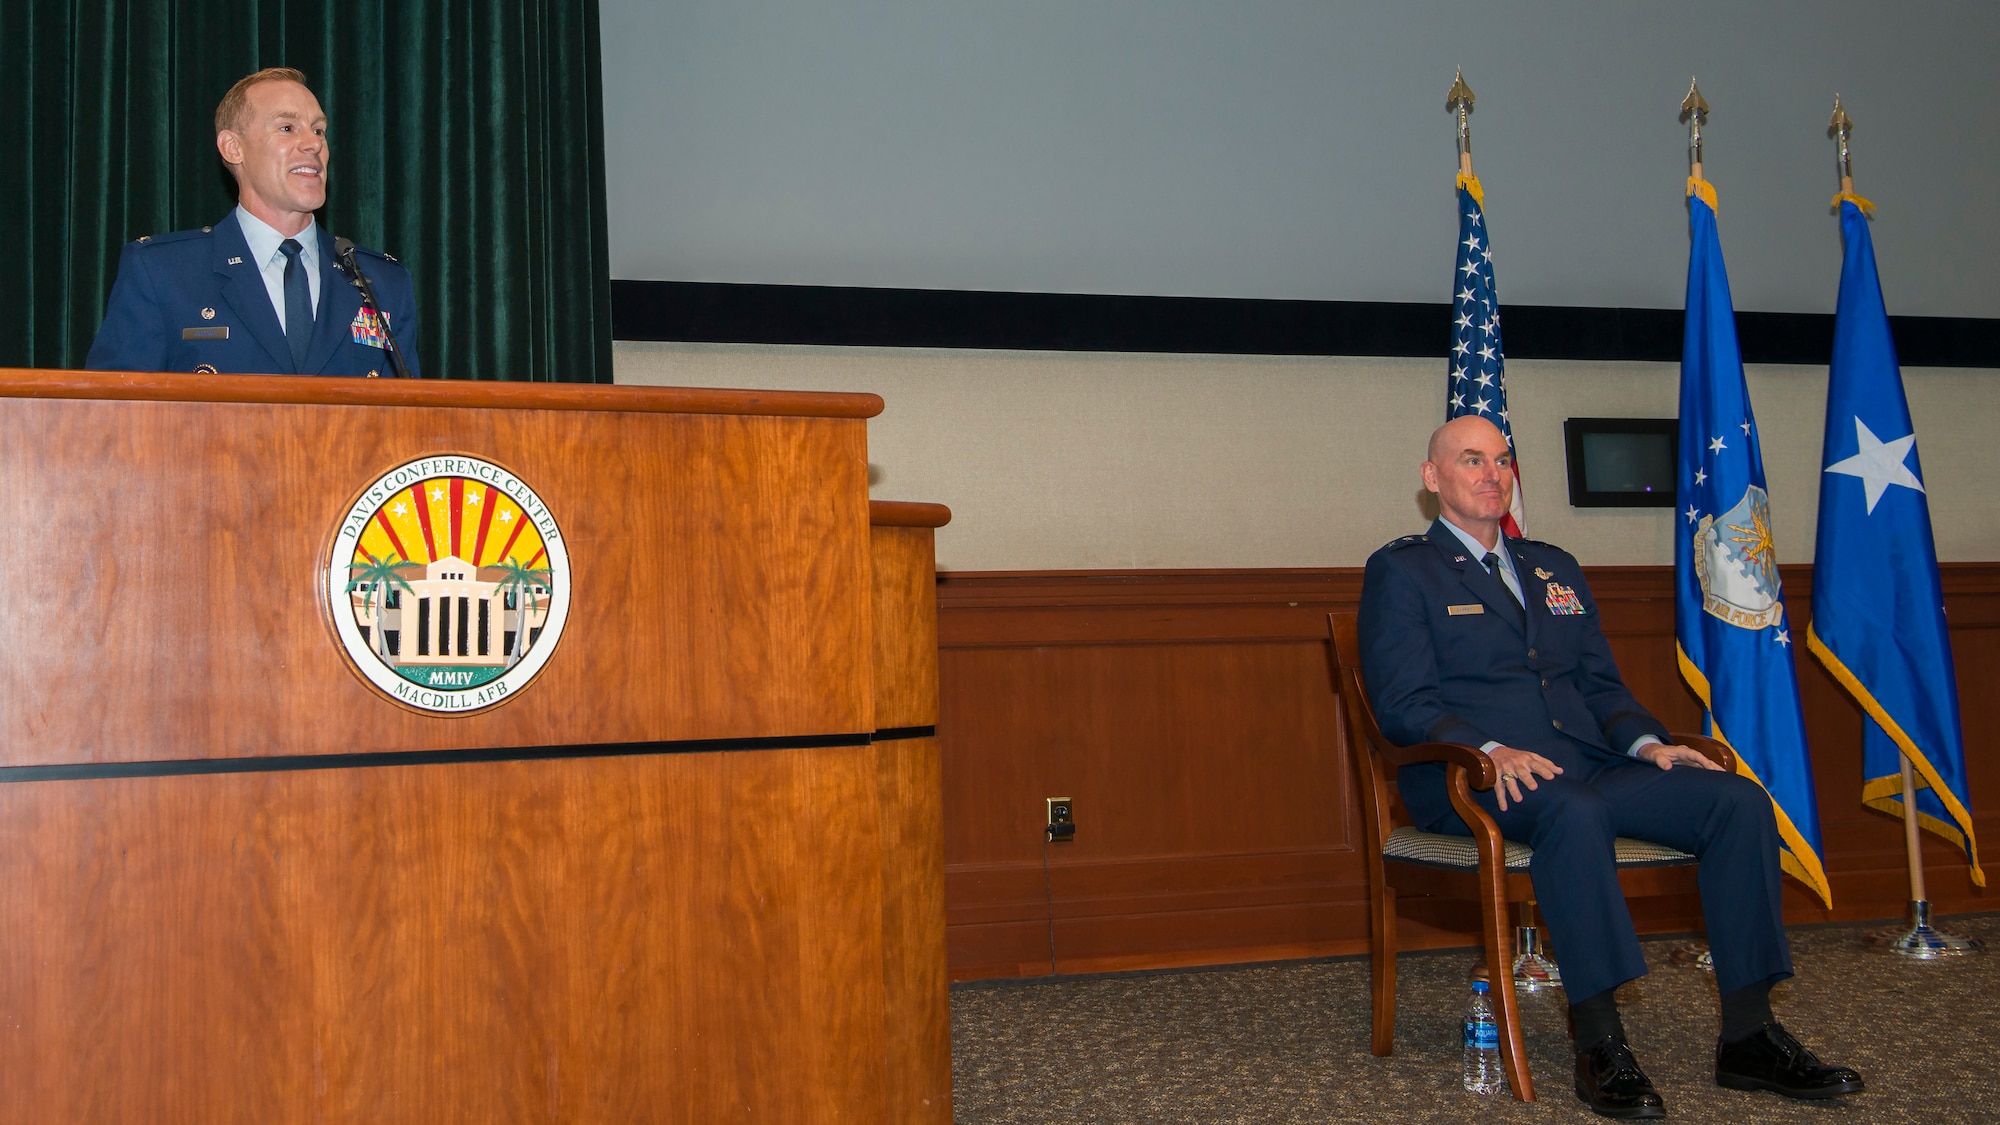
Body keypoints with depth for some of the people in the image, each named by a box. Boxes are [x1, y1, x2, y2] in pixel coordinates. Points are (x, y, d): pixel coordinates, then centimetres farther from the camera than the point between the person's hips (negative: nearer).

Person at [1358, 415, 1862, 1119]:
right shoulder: (1401, 570, 6)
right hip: (1469, 782, -6)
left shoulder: (1555, 569, 26)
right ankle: (1600, 1046, -31)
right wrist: (1488, 751, -23)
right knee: (1574, 812, -39)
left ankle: (1747, 1038, -12)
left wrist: (1645, 742, 0)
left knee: (1741, 801, -15)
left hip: (1590, 767, 6)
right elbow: (1402, 703, -6)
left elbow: (1600, 683, 22)